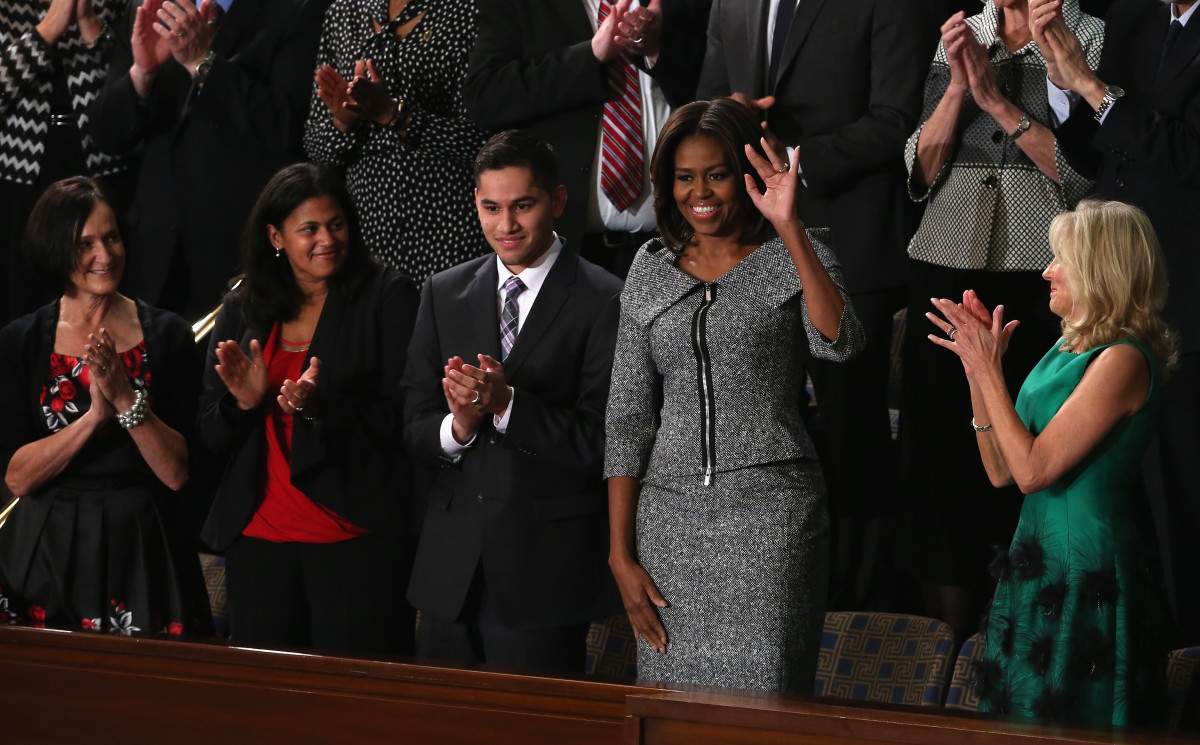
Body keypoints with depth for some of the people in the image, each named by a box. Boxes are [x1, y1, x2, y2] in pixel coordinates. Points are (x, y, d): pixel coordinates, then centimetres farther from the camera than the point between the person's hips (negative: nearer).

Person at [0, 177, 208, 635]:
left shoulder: (166, 334, 0)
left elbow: (178, 474, -5)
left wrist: (127, 398, -17)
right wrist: (95, 413, -17)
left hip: (141, 551, 0)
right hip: (48, 555, 0)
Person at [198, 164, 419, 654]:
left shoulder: (386, 297, 0)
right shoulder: (241, 311, 11)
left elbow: (403, 420, -7)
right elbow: (211, 435, 12)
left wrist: (319, 407, -21)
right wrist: (245, 402, -10)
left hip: (357, 540, -4)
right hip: (258, 536, 4)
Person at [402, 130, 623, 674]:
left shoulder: (605, 302, -7)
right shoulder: (444, 294, 10)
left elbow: (602, 442, -12)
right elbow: (413, 429, 7)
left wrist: (507, 404, -22)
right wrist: (458, 426, -15)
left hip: (545, 569, -4)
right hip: (451, 568, 5)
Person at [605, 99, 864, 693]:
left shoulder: (792, 254, 2)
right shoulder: (653, 270, 10)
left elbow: (839, 344, -18)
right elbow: (627, 418, 10)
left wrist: (790, 229, -23)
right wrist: (621, 554, 4)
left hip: (770, 511, -3)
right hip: (668, 514, 3)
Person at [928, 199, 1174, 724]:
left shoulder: (1122, 360, -17)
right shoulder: (1068, 349, 11)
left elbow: (1032, 469, -20)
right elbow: (1001, 470, 12)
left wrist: (989, 370, -15)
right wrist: (976, 370, 4)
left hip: (1087, 578, -9)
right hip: (1039, 567, 9)